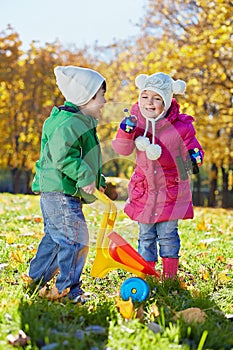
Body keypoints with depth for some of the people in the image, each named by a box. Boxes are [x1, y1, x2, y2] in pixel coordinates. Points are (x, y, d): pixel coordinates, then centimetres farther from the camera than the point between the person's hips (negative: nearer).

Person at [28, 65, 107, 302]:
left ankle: (36, 280, 31)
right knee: (75, 240, -7)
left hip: (59, 195, 11)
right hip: (60, 194, -11)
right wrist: (85, 176, -27)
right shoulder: (69, 123, -18)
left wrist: (98, 182, 17)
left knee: (54, 238, 19)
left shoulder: (83, 123, 18)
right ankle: (69, 291, 3)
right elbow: (62, 155, -30)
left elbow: (86, 159, 26)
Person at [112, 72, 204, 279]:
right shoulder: (136, 121, -5)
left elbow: (191, 146, 4)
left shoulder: (180, 126, -13)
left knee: (168, 235, 5)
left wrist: (195, 155, -16)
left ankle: (170, 275, 22)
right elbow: (122, 150, -7)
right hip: (144, 190, 3)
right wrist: (126, 132, -24)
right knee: (146, 236, 12)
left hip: (172, 190, -3)